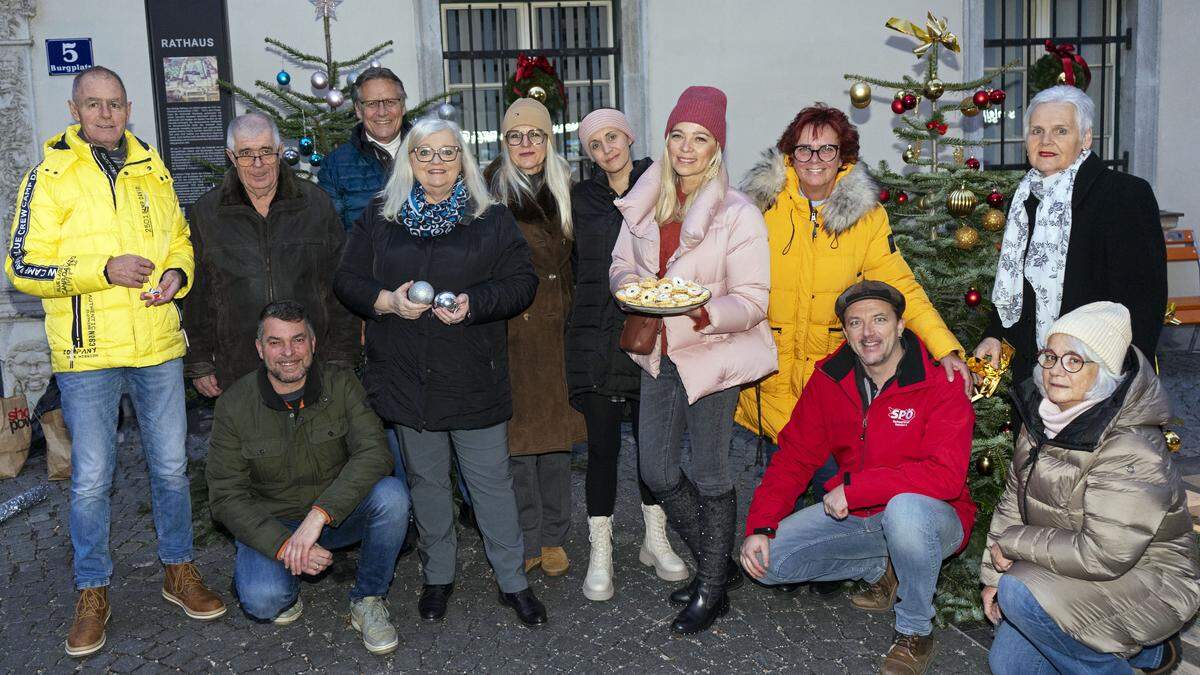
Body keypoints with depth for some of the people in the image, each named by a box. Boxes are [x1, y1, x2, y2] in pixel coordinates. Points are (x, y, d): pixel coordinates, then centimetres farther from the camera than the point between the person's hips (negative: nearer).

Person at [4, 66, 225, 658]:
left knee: (170, 465, 10)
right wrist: (102, 270, -18)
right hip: (87, 350, -3)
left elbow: (179, 238, 21)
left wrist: (177, 273, -1)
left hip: (158, 347, 3)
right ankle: (93, 592, 20)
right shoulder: (49, 176, -1)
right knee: (91, 477, 3)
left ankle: (179, 570, 27)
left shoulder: (152, 171, 10)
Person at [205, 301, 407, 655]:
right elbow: (226, 496, -12)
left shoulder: (341, 383, -11)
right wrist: (283, 545, -28)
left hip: (337, 515, 1)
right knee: (263, 600, -30)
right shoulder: (235, 404, -11)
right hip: (270, 525, -1)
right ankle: (287, 591, 10)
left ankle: (368, 600, -6)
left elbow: (374, 453, -24)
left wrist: (319, 514, -37)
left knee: (391, 494, -30)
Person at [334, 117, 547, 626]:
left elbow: (521, 283, -2)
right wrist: (388, 301, -13)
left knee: (491, 480, 3)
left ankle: (513, 580, 17)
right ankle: (438, 575, 30)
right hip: (407, 378, 2)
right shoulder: (378, 218, 8)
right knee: (426, 480, 13)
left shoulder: (492, 218, 3)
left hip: (474, 378, -1)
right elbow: (347, 280, 6)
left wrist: (472, 305, -18)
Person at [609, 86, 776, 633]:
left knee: (709, 474, 3)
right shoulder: (644, 206, 4)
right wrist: (633, 287, -11)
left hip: (714, 351, -6)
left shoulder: (738, 214, -13)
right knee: (656, 471, 11)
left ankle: (711, 590, 21)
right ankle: (717, 562, 32)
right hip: (660, 353, 6)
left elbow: (753, 301, -14)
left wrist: (703, 311, -33)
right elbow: (620, 268, 13)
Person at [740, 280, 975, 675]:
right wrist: (760, 526, -12)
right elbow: (795, 456, 1)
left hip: (931, 516, -5)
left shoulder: (941, 385, -17)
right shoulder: (828, 379, -1)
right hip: (852, 515, 5)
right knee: (765, 559, -10)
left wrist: (853, 487, -26)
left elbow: (945, 475, -29)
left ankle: (915, 630, -13)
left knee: (905, 507, -40)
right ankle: (880, 568, 11)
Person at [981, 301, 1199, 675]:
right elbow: (1014, 499, 6)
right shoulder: (1041, 419, -2)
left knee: (1020, 590, -29)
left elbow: (1103, 555, -31)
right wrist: (993, 573, -1)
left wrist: (1014, 543, -20)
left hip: (1147, 584, -8)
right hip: (1075, 574, 8)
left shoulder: (1133, 451, -28)